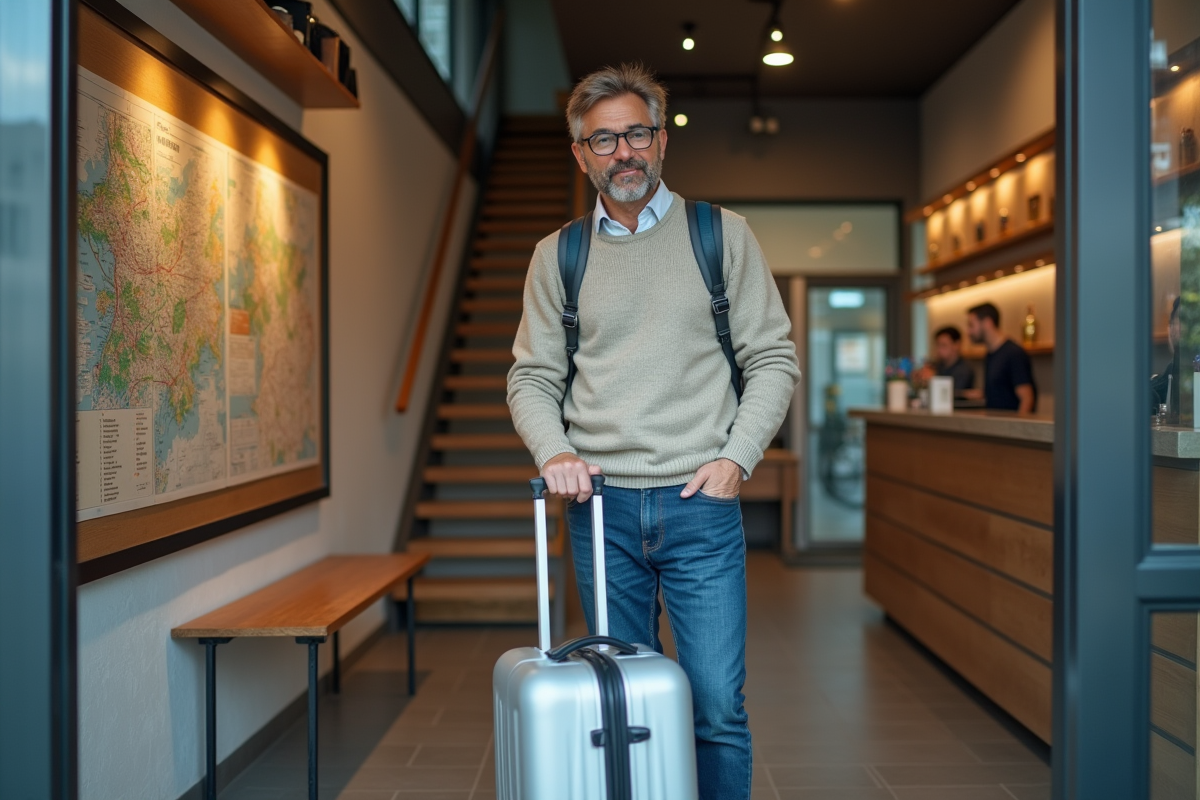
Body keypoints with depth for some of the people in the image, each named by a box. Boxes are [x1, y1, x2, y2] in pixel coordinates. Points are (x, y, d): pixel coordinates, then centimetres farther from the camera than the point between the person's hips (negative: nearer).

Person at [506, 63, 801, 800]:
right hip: (601, 505, 2)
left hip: (700, 502, -2)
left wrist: (735, 457, -7)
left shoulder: (724, 235, 4)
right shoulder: (559, 255, 9)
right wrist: (554, 451, -8)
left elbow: (775, 359, 4)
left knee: (717, 706, -2)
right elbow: (532, 378, 10)